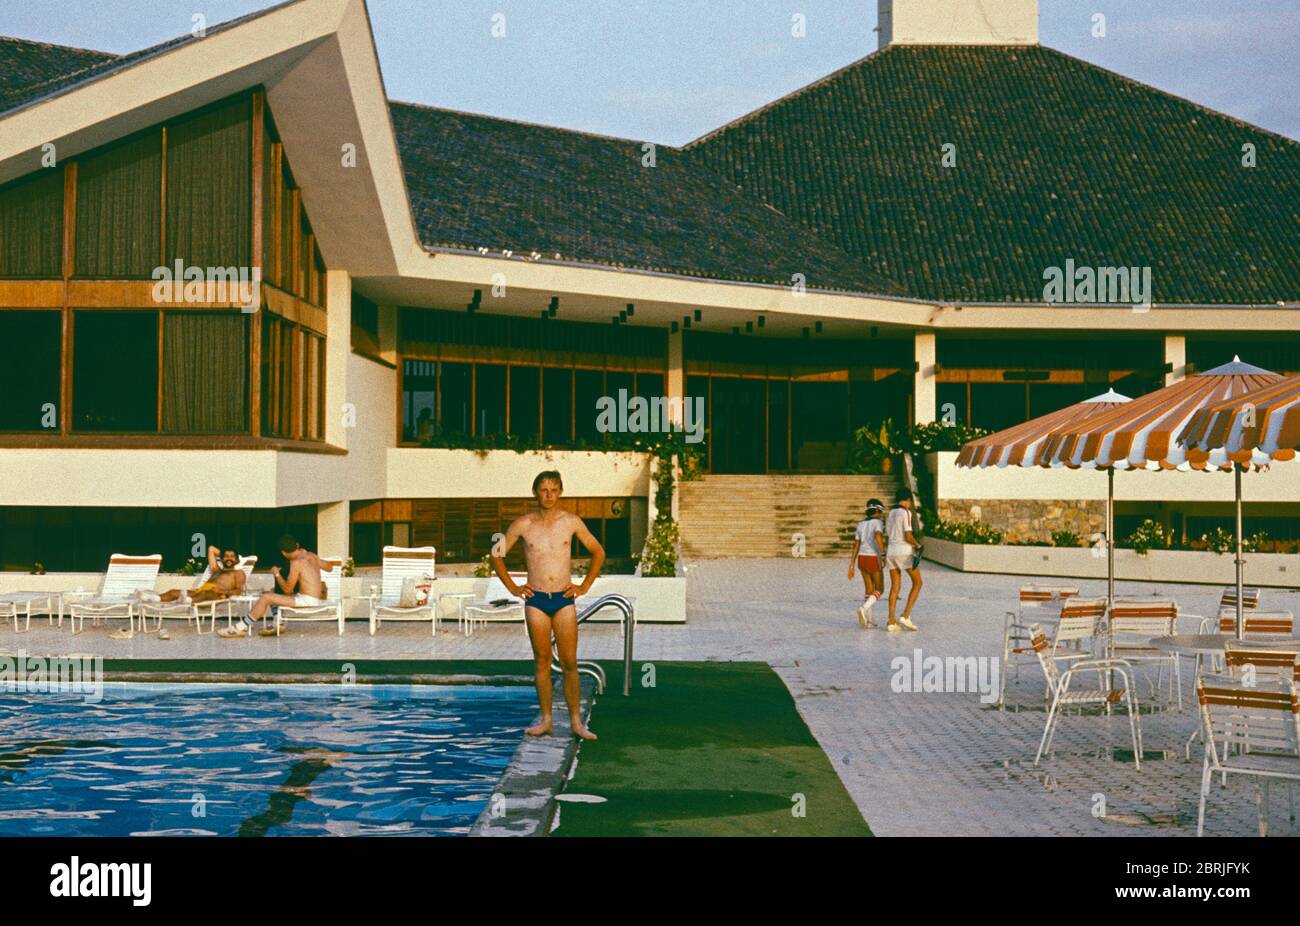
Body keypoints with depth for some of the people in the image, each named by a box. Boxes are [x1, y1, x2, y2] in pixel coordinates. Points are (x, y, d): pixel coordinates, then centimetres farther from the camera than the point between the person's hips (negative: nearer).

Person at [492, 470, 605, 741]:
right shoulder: (524, 524, 1)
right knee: (542, 663, 4)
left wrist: (585, 586, 7)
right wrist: (512, 587, 6)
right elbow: (497, 555, 12)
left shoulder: (572, 522, 2)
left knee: (569, 663, -1)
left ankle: (576, 722, 4)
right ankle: (546, 720, 10)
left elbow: (598, 552, 13)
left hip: (564, 599, 0)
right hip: (536, 600, 0)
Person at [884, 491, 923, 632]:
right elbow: (908, 536, -16)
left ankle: (891, 623, 1)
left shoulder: (890, 514, 13)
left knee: (895, 587, 7)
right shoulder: (906, 512, -10)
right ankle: (905, 616, -5)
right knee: (917, 583, 6)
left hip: (891, 551, 7)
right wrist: (918, 545, 0)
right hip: (905, 551, -7)